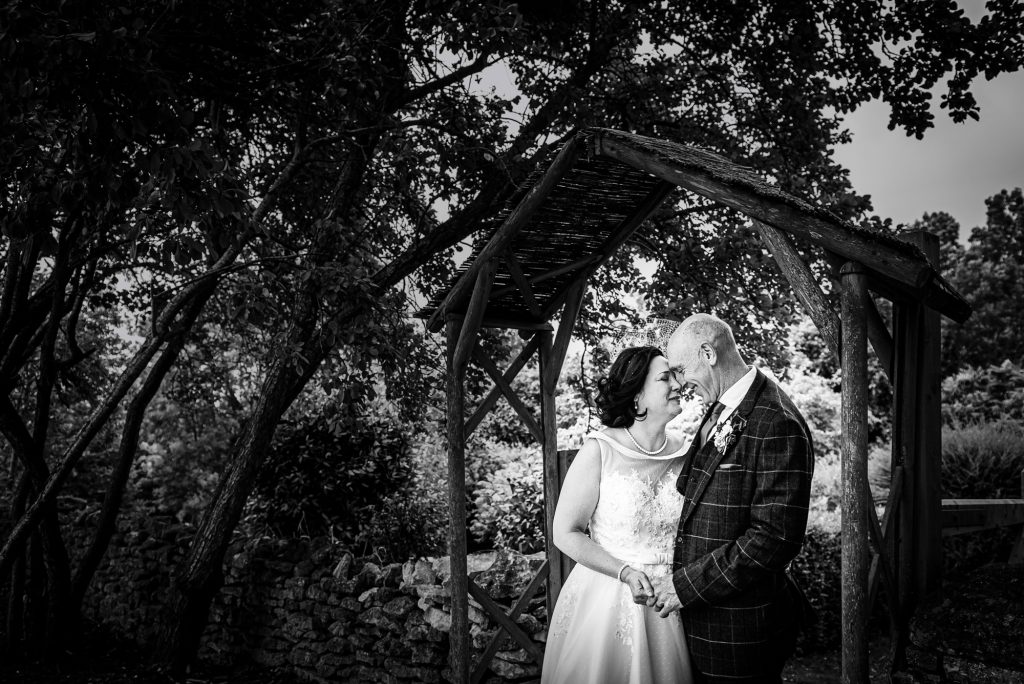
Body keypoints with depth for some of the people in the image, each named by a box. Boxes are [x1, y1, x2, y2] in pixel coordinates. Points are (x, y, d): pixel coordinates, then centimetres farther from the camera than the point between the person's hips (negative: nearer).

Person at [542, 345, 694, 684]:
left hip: (669, 603, 4)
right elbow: (565, 533, -10)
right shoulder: (599, 451, -14)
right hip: (606, 601, -4)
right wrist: (626, 573, -19)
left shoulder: (683, 453, -3)